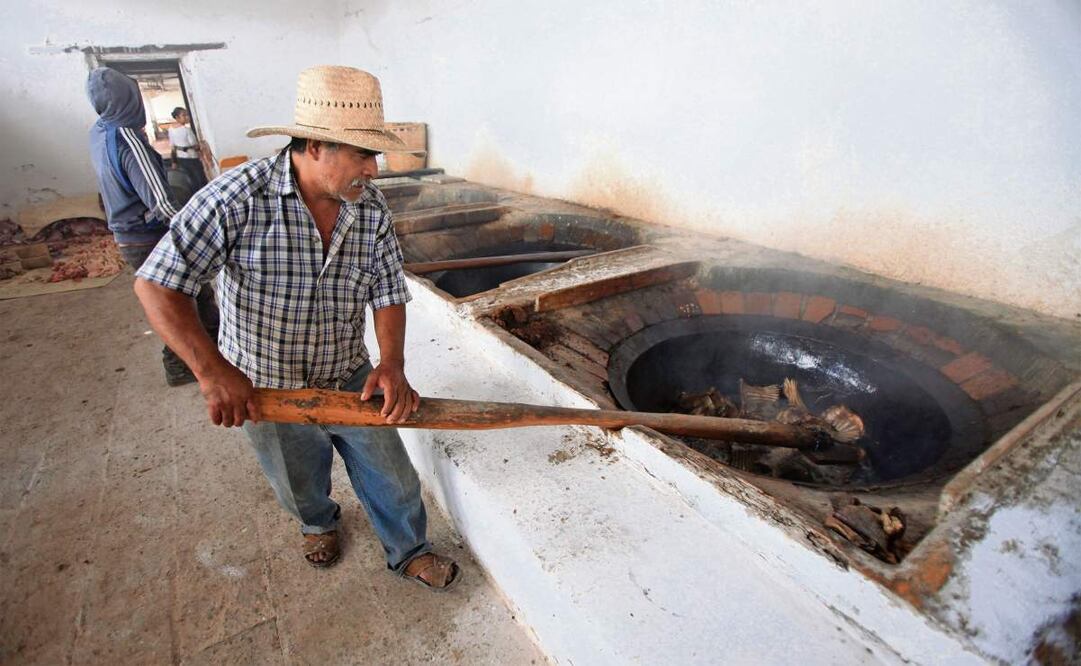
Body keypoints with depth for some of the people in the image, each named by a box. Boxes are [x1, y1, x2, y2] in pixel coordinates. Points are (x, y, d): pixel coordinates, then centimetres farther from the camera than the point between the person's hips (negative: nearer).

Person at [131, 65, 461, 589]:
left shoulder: (372, 208, -10)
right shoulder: (239, 197, -24)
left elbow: (388, 294, -5)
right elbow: (156, 284, -22)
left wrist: (392, 364, -21)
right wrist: (212, 370, -31)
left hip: (350, 379, 3)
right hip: (264, 391, -2)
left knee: (392, 478, 14)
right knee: (300, 487, 24)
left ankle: (409, 552, 42)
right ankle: (318, 524, 59)